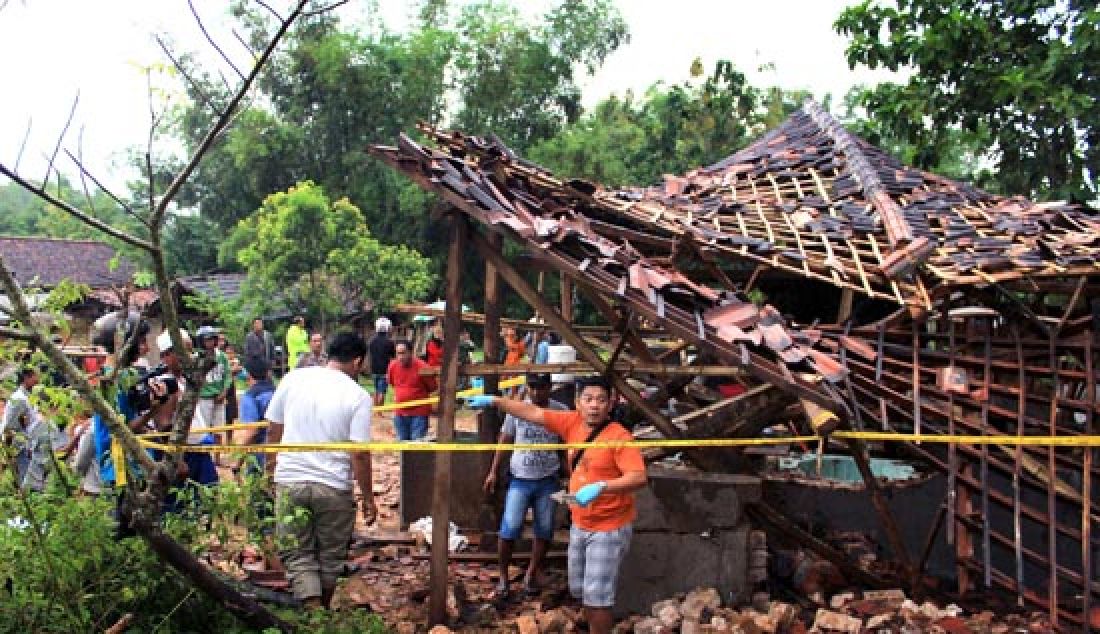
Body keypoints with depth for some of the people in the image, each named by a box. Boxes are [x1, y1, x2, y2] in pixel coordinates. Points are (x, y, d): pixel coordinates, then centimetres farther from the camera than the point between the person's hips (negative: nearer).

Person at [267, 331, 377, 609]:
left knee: (298, 556, 8)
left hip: (289, 482, 2)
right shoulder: (358, 396, -9)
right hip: (335, 487, -2)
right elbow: (359, 454, -11)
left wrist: (276, 472, 20)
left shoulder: (293, 379, 1)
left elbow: (274, 432, 7)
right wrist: (368, 498, 0)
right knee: (330, 557, 17)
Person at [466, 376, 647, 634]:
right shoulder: (573, 423, -3)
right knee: (579, 589, 19)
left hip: (609, 528, -7)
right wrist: (494, 401, -2)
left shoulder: (619, 436, -21)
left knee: (596, 594, -3)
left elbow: (639, 477, -29)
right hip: (579, 524, 7)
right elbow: (532, 413, 1)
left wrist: (600, 486, -41)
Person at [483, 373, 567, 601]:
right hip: (519, 479, -1)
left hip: (548, 481, 1)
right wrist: (493, 472, 3)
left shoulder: (561, 412, -6)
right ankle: (503, 576, 12)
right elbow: (504, 441, 5)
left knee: (545, 531, 7)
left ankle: (532, 572, 27)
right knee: (509, 529, -6)